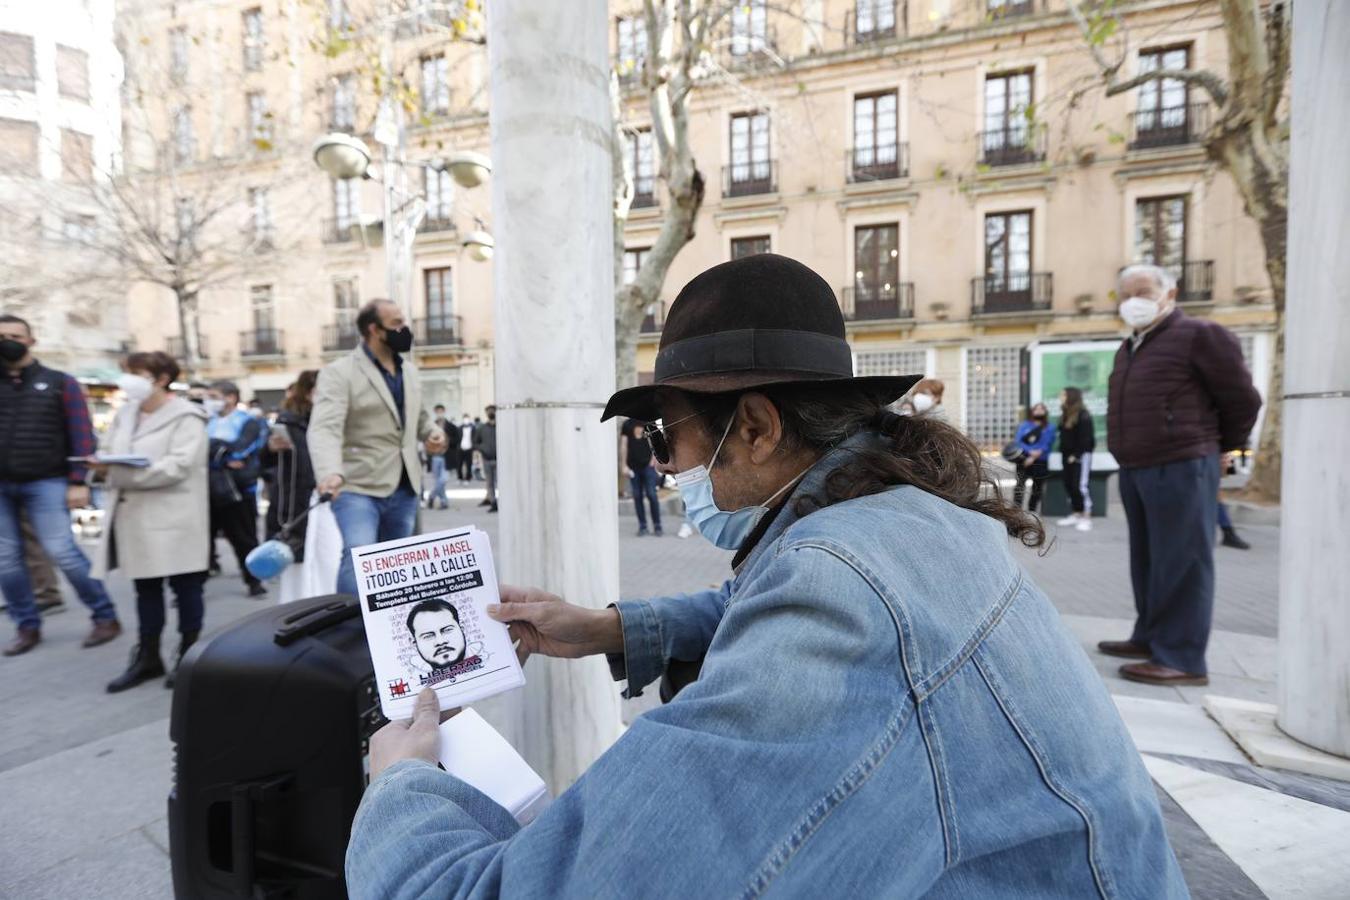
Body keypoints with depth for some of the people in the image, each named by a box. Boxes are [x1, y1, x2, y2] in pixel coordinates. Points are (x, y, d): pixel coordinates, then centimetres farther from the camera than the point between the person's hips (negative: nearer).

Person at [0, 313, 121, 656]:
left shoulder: (59, 383, 3)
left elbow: (81, 435, -4)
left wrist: (79, 481, -11)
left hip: (45, 483, -4)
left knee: (61, 551, -9)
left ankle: (105, 617, 3)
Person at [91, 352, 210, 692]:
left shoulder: (186, 417, -8)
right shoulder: (125, 414, 15)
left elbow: (178, 466, -19)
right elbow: (114, 456, 17)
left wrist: (119, 472, -25)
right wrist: (105, 468, -6)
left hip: (173, 517, -7)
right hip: (135, 515, 7)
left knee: (185, 587, 4)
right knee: (145, 587, 14)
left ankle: (188, 655, 16)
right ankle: (147, 657, 24)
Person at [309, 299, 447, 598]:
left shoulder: (410, 370, 13)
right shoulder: (339, 372, -8)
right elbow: (324, 428, -21)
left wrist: (432, 432, 5)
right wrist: (330, 473, -40)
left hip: (404, 489, 6)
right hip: (358, 488, -6)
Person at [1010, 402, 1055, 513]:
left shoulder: (1050, 428, 10)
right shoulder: (1023, 426, 12)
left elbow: (1046, 445, -3)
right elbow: (1018, 441, 0)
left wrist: (1033, 458, -14)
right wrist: (1030, 451, -16)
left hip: (1040, 463, 1)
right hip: (1023, 461, -1)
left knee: (1037, 490, 7)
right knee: (1019, 485, -17)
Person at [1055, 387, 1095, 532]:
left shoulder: (1083, 415, -12)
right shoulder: (1064, 415, 14)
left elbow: (1086, 438, -16)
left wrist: (1076, 455, -18)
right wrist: (1063, 452, 6)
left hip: (1081, 455, -9)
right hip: (1067, 455, 9)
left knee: (1080, 485, -11)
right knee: (1069, 484, 9)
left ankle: (1086, 518, -9)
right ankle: (1075, 514, 16)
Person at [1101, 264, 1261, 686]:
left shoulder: (1199, 335, -6)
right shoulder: (1129, 348, 18)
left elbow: (1242, 399, -3)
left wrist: (1217, 446, 7)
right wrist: (1130, 455, 20)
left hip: (1180, 468, -8)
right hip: (1134, 470, 8)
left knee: (1180, 564, -5)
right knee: (1147, 560, 14)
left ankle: (1182, 658, 1)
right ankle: (1150, 638, 25)